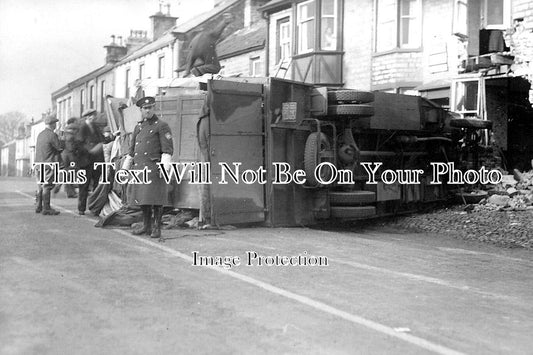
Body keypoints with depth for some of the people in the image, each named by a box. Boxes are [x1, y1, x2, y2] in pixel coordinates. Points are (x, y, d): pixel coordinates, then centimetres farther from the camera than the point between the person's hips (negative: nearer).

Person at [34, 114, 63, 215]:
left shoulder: (40, 134, 14)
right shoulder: (52, 135, -12)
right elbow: (60, 148, -10)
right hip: (48, 164, -8)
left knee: (40, 186, 13)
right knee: (47, 186, -5)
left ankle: (39, 207, 18)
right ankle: (46, 209, -4)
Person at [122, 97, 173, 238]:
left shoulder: (162, 126, 0)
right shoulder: (138, 127, 19)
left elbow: (168, 149, -6)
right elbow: (131, 150, 23)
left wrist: (164, 167, -17)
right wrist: (125, 168, 18)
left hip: (154, 167, -6)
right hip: (139, 167, 6)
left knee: (155, 198, -7)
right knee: (141, 198, 9)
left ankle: (157, 228, 1)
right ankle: (146, 226, 20)